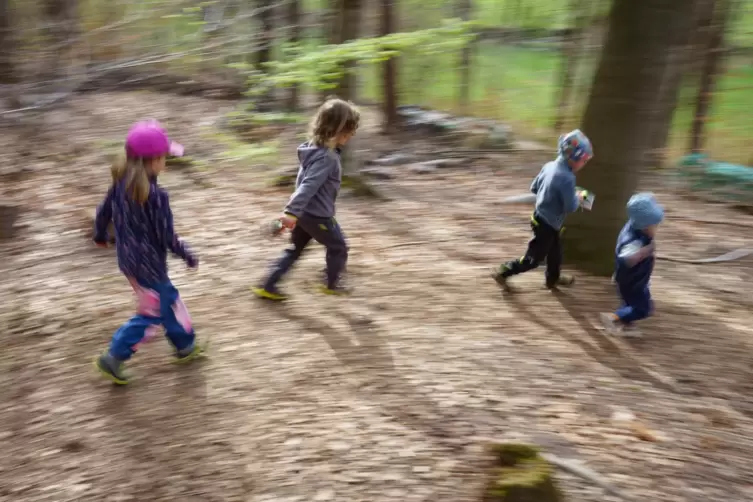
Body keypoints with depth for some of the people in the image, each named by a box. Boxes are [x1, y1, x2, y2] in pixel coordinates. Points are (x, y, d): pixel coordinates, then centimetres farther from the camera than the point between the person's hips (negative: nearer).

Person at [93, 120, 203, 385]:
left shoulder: (120, 183, -4)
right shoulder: (155, 195, -27)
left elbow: (103, 212, 10)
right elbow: (167, 237, -21)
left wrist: (100, 236, 30)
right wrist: (188, 256, -5)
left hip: (128, 257, 9)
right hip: (147, 262, -9)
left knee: (169, 299, 22)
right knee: (152, 313, 8)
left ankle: (185, 346, 37)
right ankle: (113, 358, 13)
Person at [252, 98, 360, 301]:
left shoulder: (316, 148, 5)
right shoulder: (326, 157, -24)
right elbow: (309, 185, -33)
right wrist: (292, 212, -38)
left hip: (304, 212, 9)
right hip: (318, 214, -9)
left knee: (294, 250, 18)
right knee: (338, 247, 14)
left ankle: (268, 286, 18)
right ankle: (331, 284, 33)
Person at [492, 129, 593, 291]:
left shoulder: (549, 166, -3)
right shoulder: (567, 178, -29)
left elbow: (534, 187, 8)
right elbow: (570, 207, -23)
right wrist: (579, 197, -5)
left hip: (540, 217, 9)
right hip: (548, 225, -9)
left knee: (555, 251, 27)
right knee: (534, 258, 8)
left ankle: (553, 278, 46)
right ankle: (502, 272, 15)